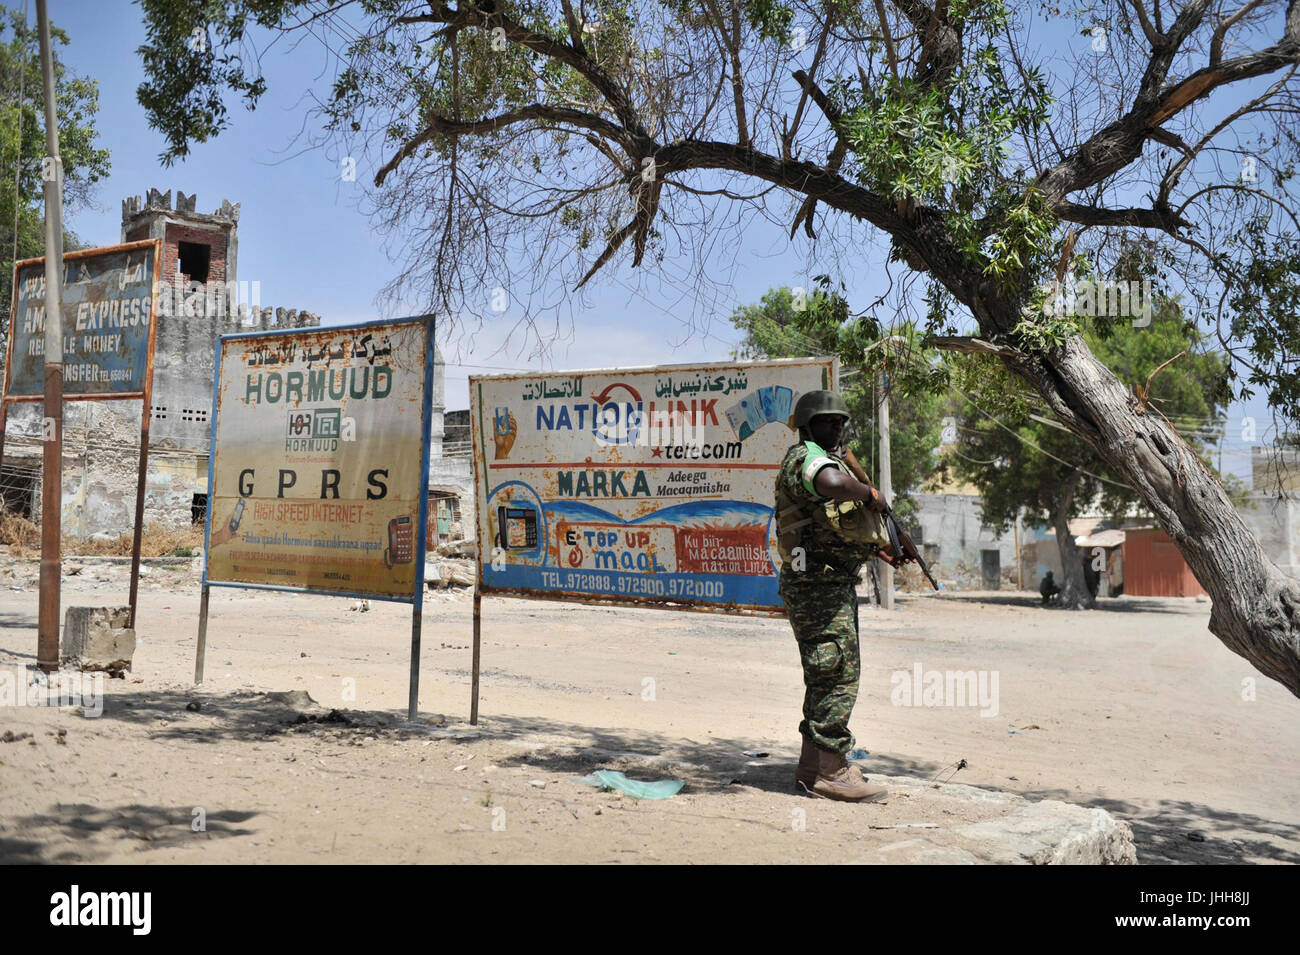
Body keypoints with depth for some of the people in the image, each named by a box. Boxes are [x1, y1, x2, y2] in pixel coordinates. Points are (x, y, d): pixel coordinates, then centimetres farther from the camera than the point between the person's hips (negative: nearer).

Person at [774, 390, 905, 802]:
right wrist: (870, 493, -17)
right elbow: (833, 484, -37)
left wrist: (877, 548, 18)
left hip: (831, 585, 11)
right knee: (839, 677, -9)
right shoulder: (806, 455, -11)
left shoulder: (821, 458, 23)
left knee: (825, 677, 15)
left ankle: (812, 765, 23)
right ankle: (831, 772, -3)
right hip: (819, 585, -11)